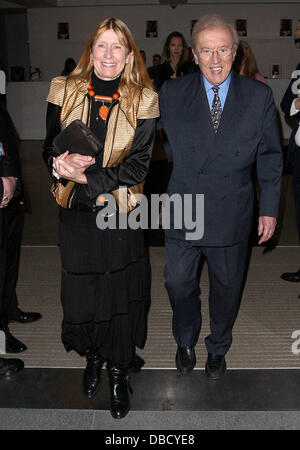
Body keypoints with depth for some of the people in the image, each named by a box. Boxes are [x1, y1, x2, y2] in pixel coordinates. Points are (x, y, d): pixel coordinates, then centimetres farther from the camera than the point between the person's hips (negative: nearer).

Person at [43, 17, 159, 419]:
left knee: (120, 294, 8)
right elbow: (49, 148, 5)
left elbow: (138, 165, -9)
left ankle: (119, 374, 32)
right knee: (79, 292, 10)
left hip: (121, 215, -1)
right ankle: (92, 358, 41)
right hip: (76, 214, 2)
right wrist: (65, 162, -19)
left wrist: (88, 177, -20)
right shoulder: (65, 91, 2)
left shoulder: (143, 100, -5)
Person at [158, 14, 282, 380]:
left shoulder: (258, 96, -3)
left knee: (227, 286, 16)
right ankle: (185, 342, 44)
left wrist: (269, 209, 0)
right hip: (182, 211, 0)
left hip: (232, 214, 1)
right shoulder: (172, 93, -4)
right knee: (178, 283, 13)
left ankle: (218, 348, 44)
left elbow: (270, 156, 2)